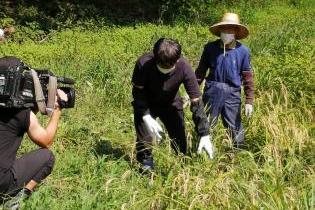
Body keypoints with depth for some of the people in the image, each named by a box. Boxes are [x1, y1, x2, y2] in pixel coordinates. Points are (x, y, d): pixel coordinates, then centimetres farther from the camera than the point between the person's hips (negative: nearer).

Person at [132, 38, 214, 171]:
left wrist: (204, 135, -28)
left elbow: (196, 101, -27)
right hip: (146, 104, -1)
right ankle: (146, 166, 12)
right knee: (144, 136, -10)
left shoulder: (184, 68, -32)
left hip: (171, 104, 1)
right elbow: (138, 92, -19)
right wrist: (146, 117, -32)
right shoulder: (144, 63, -34)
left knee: (179, 139, 1)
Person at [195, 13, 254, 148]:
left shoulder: (243, 51, -3)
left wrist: (249, 101, -2)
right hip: (212, 91, 1)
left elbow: (247, 77, 0)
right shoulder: (210, 48, -1)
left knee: (234, 127, 5)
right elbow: (201, 71, 7)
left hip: (232, 93, -1)